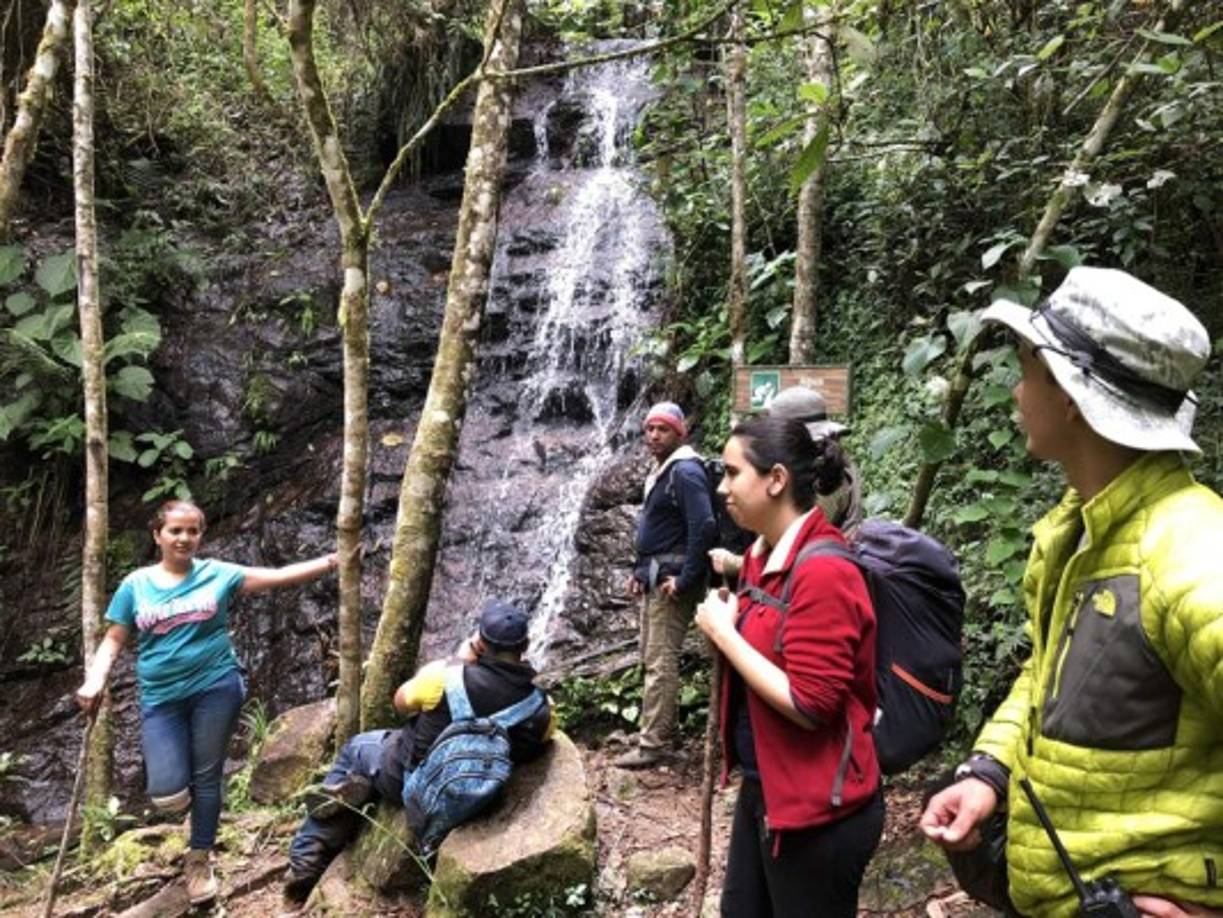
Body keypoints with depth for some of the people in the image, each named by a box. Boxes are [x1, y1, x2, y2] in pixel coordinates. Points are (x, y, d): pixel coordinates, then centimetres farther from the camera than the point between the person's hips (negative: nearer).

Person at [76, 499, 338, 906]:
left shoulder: (217, 574, 0)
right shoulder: (136, 585, 3)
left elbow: (278, 575, -5)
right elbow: (113, 641, 7)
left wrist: (330, 562, -14)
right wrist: (95, 681, -10)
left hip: (215, 688, -1)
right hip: (161, 698, 1)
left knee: (206, 777, 7)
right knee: (168, 794, -6)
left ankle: (199, 860, 27)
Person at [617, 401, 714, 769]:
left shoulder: (685, 472, -16)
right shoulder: (660, 471, 16)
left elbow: (704, 526, -26)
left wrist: (685, 579, -24)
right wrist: (639, 571, 19)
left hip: (670, 579, -10)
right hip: (654, 577, 10)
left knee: (660, 661, -7)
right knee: (652, 656, 17)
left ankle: (654, 743, -1)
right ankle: (664, 726, 29)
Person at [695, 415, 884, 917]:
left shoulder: (822, 571, -24)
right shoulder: (762, 555, 4)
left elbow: (809, 705, -25)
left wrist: (724, 632, -21)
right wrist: (722, 624, 1)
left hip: (816, 808, -9)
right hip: (762, 789, 9)